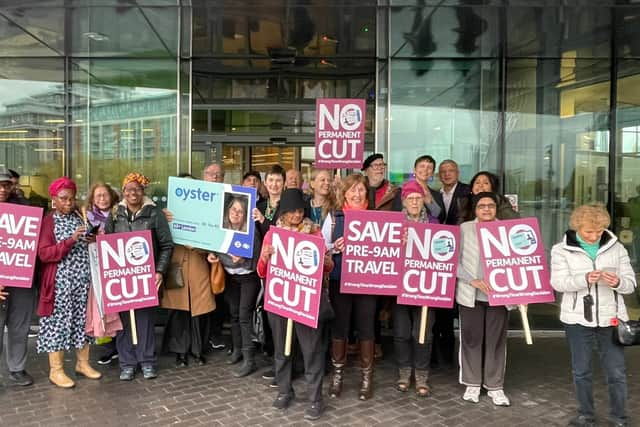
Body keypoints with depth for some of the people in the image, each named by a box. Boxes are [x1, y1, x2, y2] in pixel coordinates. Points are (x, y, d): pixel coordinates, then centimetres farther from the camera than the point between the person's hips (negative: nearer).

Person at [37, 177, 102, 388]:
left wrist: (94, 240, 0)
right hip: (60, 281, -5)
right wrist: (70, 240, -22)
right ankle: (56, 370, 12)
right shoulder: (48, 221, -4)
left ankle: (83, 363, 24)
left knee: (83, 319, 11)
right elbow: (43, 254, -13)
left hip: (83, 278, 5)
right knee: (59, 322, 1)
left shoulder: (80, 217, 11)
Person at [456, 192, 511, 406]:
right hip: (471, 294, -1)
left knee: (496, 340, 7)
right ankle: (472, 384, 24)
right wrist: (473, 280, -16)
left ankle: (495, 386, 22)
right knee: (472, 339, 8)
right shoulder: (464, 229, 0)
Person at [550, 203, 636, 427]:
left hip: (610, 318, 1)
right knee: (581, 371, 11)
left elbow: (630, 283, 3)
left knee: (616, 372, 5)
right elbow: (558, 282, -12)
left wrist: (618, 282, -21)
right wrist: (584, 279, -28)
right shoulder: (561, 250, -3)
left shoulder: (616, 248, 2)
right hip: (578, 319, -1)